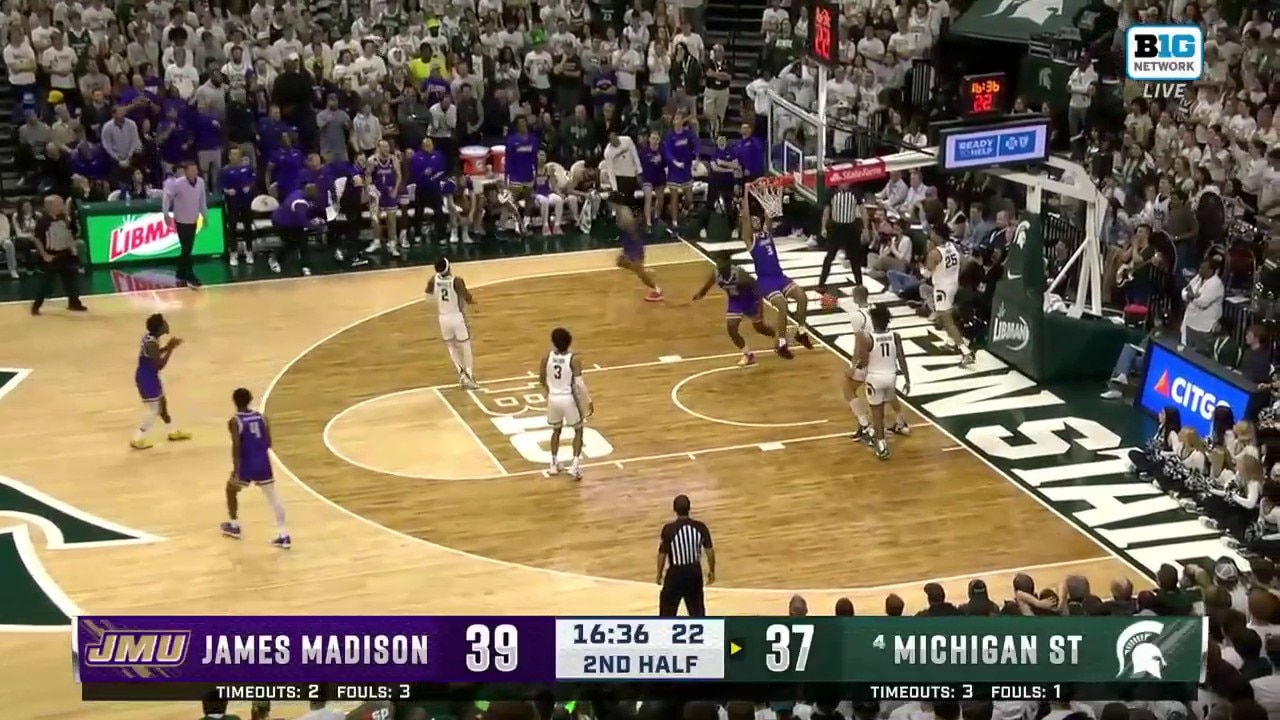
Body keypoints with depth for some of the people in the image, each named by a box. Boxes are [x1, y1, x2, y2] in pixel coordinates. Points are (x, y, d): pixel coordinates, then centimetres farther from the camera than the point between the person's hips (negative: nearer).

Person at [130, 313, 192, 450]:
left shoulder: (150, 338, 1)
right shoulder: (151, 343, -28)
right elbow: (160, 365, -28)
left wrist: (167, 347, 6)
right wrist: (170, 349, -22)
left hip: (149, 376, 10)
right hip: (147, 378, -10)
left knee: (162, 403, 23)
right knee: (154, 409, 1)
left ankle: (173, 432, 40)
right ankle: (137, 440, 8)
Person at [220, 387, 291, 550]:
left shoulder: (234, 421, -11)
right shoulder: (261, 417, 4)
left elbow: (236, 446, -19)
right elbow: (268, 443, 5)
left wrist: (236, 469, -18)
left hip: (246, 464, -4)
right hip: (263, 463, 4)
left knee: (231, 490, 24)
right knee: (273, 498, 6)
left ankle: (234, 526, 36)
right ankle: (284, 536, -1)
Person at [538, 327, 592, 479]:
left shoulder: (547, 357, -6)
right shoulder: (574, 359, -17)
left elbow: (542, 380, 6)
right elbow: (579, 383, -19)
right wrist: (588, 401, -8)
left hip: (553, 398, 3)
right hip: (569, 399, -3)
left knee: (556, 430, 25)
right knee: (578, 430, 15)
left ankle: (554, 464, 29)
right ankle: (575, 464, 3)